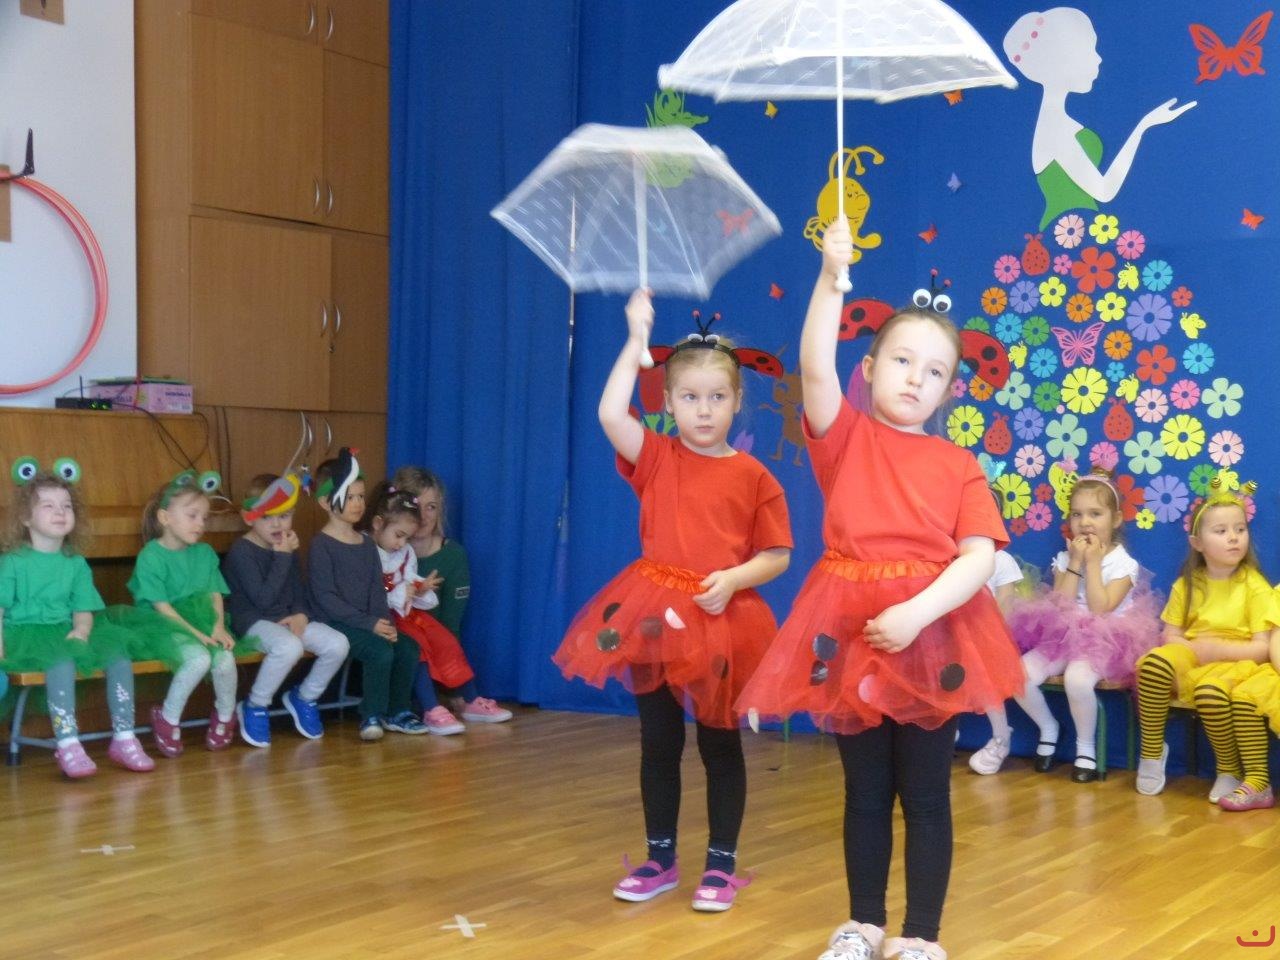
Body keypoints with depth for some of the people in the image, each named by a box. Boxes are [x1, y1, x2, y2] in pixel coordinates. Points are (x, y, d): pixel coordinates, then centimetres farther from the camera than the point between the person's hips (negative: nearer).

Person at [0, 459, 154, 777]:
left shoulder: (76, 563, 13)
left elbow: (84, 609, 8)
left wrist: (81, 631, -14)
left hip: (65, 633, 5)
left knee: (119, 654, -17)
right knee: (62, 660, -36)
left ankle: (124, 738, -11)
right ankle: (67, 745, -37)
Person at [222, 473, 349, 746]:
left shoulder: (287, 548, 13)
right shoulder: (241, 552, -13)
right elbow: (263, 599, -22)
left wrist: (301, 614, -4)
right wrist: (282, 557, -21)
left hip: (287, 619, 7)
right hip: (253, 621, -7)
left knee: (337, 644, -15)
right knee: (289, 646, -37)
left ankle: (303, 698, 11)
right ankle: (254, 708, -13)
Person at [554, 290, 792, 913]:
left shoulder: (753, 477, -2)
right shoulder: (656, 458, 1)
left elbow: (777, 555, -1)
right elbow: (611, 415, -17)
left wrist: (733, 579, -19)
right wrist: (638, 339, -15)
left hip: (722, 621, -2)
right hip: (653, 615, 2)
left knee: (720, 745, 8)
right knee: (658, 743, 11)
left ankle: (721, 866, 20)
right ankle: (660, 861, 24)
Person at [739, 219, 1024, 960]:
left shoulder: (958, 465, 3)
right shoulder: (845, 437, 3)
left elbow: (980, 557, -7)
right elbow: (816, 369, -15)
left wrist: (916, 613, -21)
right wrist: (831, 281, -26)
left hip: (932, 635, 0)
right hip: (851, 633, 1)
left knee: (926, 794, 7)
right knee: (865, 793, 14)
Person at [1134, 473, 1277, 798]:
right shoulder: (1186, 585, 6)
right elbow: (1170, 637, 6)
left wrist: (1217, 649, -19)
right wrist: (1193, 649, -15)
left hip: (1235, 662, -3)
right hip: (1192, 658, 3)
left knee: (1210, 691, -38)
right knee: (1156, 661, -31)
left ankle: (1230, 770, -11)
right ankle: (1151, 751, -14)